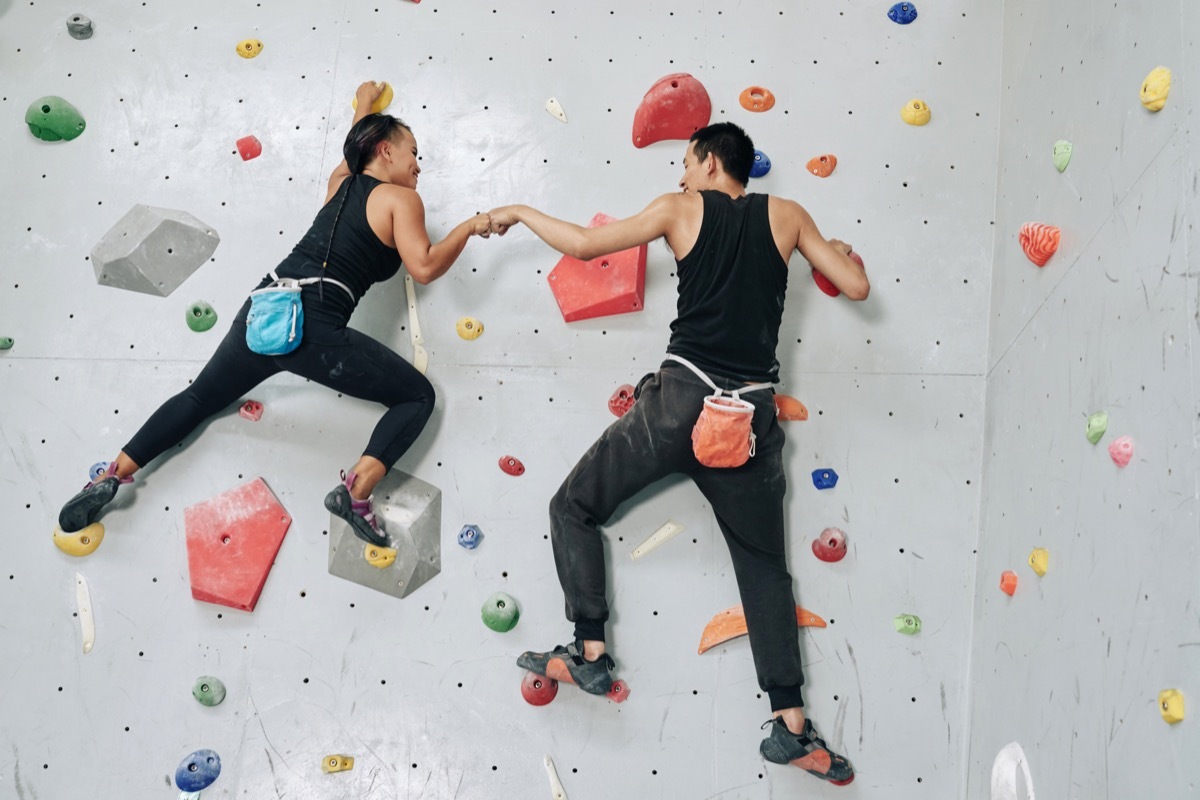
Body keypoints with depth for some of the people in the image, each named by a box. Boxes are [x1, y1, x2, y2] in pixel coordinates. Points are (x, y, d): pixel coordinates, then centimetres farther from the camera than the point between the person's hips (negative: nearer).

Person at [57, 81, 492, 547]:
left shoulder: (340, 180, 23)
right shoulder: (401, 199, 3)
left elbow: (359, 148, 46)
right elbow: (424, 268, -9)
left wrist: (364, 102, 64)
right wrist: (469, 227, 3)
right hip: (316, 329, -7)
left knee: (201, 397, 28)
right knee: (419, 396, 7)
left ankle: (112, 477, 19)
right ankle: (356, 490, -11)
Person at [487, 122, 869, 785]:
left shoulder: (680, 209, 4)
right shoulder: (786, 216, 10)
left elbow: (584, 244, 6)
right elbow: (857, 288, 9)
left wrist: (520, 213, 21)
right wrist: (842, 251, 31)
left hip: (680, 399, -3)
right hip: (753, 415, 3)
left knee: (573, 508, 14)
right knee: (764, 565, 14)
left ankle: (590, 654, 7)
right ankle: (789, 724, 9)